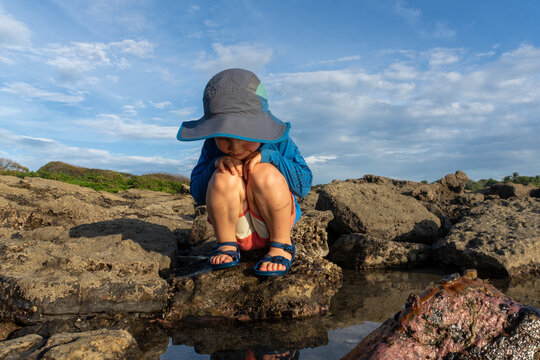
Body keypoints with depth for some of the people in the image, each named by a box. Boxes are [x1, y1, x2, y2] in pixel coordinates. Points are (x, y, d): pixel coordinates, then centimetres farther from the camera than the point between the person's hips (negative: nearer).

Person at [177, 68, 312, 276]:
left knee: (264, 173, -29)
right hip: (237, 228, 1)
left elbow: (304, 185, -14)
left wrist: (269, 156, -25)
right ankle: (227, 244, -6)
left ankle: (281, 245, -11)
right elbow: (198, 195, -5)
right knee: (224, 178, -27)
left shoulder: (278, 143, -9)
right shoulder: (213, 146, -5)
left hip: (274, 222, -1)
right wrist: (215, 164, -24)